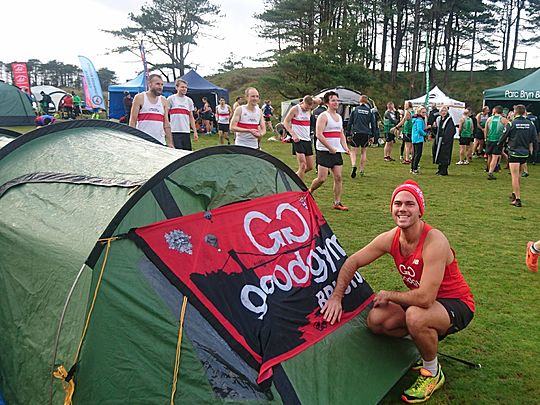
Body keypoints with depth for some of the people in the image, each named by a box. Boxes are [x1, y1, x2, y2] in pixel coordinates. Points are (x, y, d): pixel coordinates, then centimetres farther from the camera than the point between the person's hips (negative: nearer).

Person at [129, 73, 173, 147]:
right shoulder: (140, 98, 1)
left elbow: (166, 124, 13)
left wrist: (170, 143, 5)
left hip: (160, 142, 4)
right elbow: (132, 121, -2)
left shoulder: (163, 101, 14)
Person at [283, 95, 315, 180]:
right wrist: (293, 134, -14)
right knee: (303, 166, -13)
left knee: (310, 167, 7)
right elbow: (285, 122, -6)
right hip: (298, 140, -7)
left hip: (307, 140, 7)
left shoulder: (309, 110, 7)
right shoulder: (295, 109, -7)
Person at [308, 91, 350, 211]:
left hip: (337, 152, 7)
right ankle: (308, 192, 19)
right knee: (322, 178, -8)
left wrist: (345, 147, 8)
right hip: (324, 152, -7)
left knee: (339, 177, 2)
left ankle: (337, 203, 8)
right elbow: (319, 134, -17)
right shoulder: (323, 116, -8)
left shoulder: (339, 117, 17)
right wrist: (330, 148, -18)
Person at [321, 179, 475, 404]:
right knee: (375, 320, -12)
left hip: (456, 305, -6)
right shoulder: (390, 238, -9)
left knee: (415, 316, -36)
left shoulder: (434, 242, -31)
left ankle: (433, 374, -7)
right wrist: (336, 296, -9)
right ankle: (428, 339, 11)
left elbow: (425, 298, -36)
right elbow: (352, 262, 0)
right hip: (424, 302, 7)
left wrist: (388, 295, -19)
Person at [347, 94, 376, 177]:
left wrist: (348, 134, 7)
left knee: (353, 151, 4)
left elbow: (350, 122, 2)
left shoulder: (355, 109, 1)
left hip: (356, 133, -2)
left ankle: (353, 165, -23)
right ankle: (362, 170, 16)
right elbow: (373, 124, 7)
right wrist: (372, 136, 14)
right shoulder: (370, 111, 5)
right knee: (363, 152, 14)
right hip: (366, 134, 2)